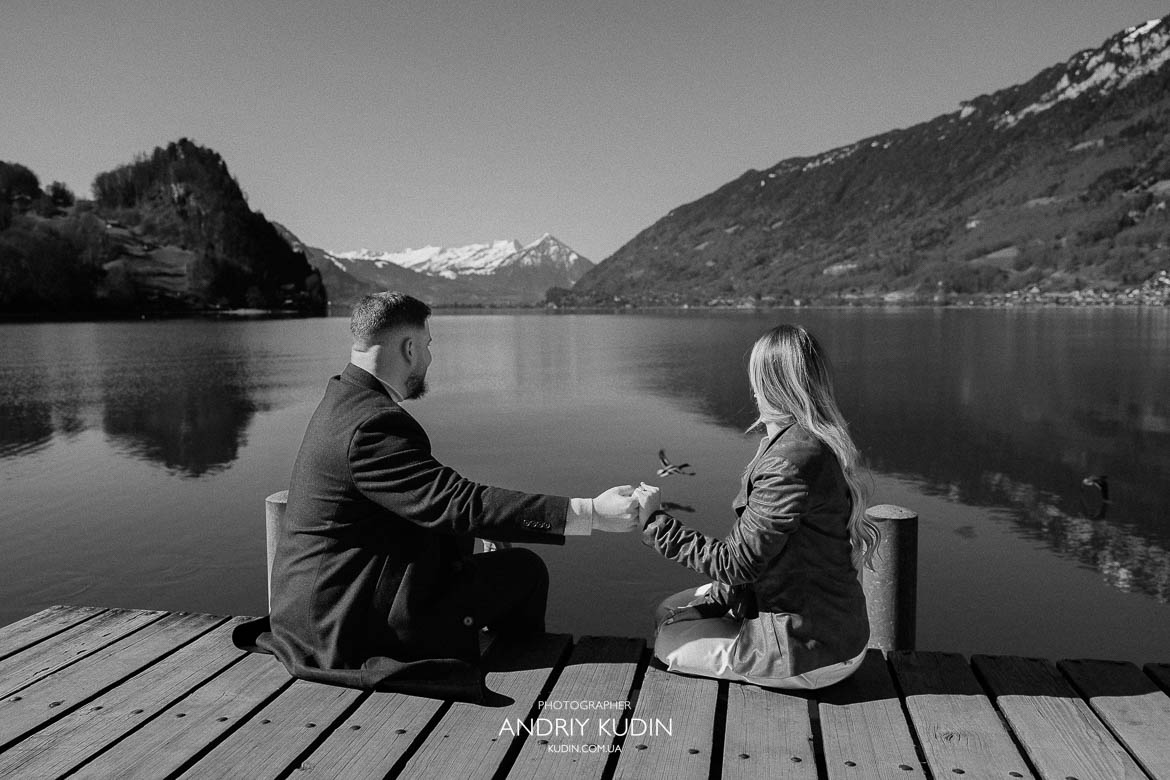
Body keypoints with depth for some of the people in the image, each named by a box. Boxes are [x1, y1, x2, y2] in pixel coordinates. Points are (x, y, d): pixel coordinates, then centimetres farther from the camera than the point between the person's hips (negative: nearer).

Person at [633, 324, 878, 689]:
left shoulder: (790, 461, -30)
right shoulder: (817, 440, 3)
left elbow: (735, 563, -23)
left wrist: (657, 521, -14)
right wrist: (715, 600, 7)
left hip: (810, 650, -9)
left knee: (667, 642, 4)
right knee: (668, 612, 16)